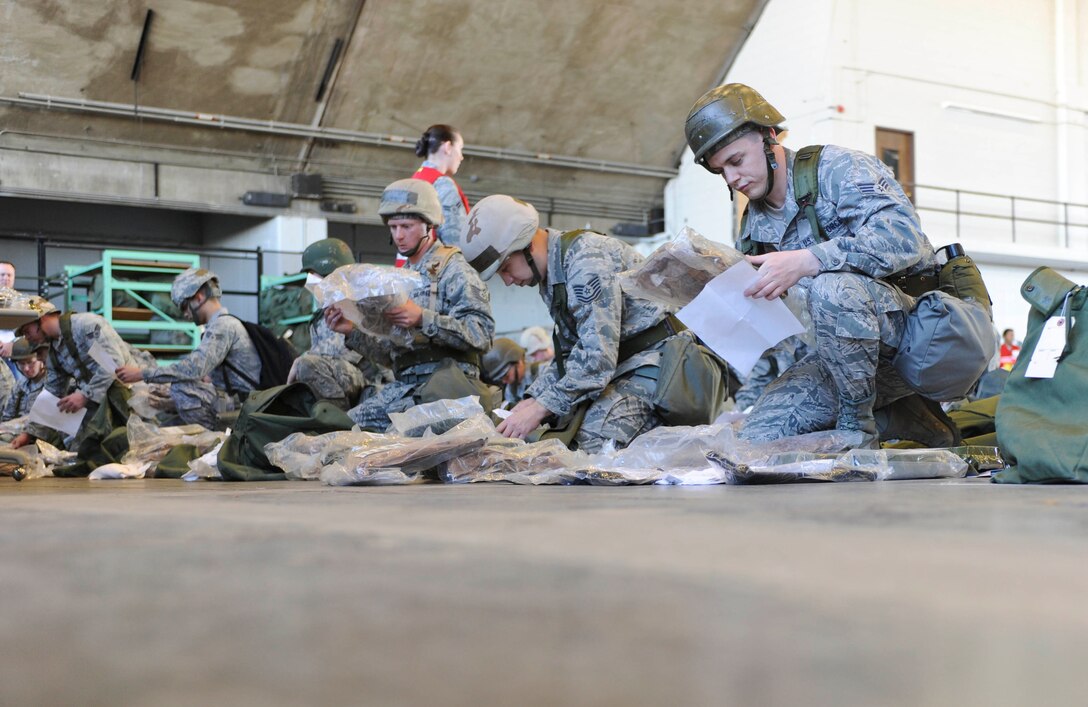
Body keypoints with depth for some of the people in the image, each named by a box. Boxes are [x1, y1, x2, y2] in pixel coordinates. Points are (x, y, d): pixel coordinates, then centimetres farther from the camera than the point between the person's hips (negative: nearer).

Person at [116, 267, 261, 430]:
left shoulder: (222, 325, -14)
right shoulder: (226, 323, 19)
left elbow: (194, 368, -25)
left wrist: (143, 373, -21)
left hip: (240, 405, -10)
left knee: (181, 387, -24)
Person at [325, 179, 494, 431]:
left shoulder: (453, 270, -3)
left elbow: (481, 333, -17)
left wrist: (423, 320, -25)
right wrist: (352, 332, 5)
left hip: (444, 385, -7)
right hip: (404, 385, 7)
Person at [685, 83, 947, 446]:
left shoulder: (837, 168, -11)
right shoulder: (756, 225, 11)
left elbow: (904, 236, -28)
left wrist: (805, 261, -37)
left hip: (913, 321, -7)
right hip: (844, 350, 7)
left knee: (834, 286, -37)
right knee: (756, 438, -6)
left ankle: (857, 425, -19)